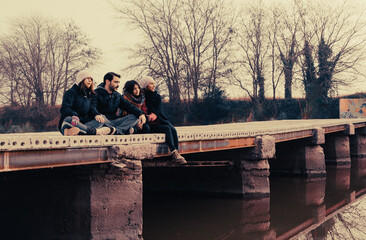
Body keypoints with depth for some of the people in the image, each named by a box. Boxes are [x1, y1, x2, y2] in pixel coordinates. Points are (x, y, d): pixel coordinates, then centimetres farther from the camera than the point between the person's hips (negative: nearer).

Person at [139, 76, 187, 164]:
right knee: (167, 129, -28)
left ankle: (176, 154, -25)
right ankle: (174, 153, -33)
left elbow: (159, 110, 3)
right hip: (150, 124, -5)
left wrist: (154, 115, -19)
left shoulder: (157, 97, 14)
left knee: (173, 130, -22)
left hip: (159, 120, 5)